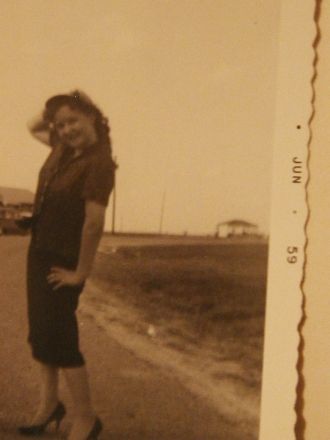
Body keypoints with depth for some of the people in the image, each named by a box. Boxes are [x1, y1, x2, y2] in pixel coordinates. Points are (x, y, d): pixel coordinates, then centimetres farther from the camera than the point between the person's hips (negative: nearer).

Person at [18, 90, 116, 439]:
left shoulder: (98, 162, -22)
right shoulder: (64, 148, 3)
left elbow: (94, 223, -26)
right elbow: (35, 129, 24)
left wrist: (81, 272, -20)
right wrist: (51, 116, 4)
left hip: (63, 260, -9)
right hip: (39, 250, 9)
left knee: (59, 336, -7)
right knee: (40, 331, 15)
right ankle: (49, 403, 29)